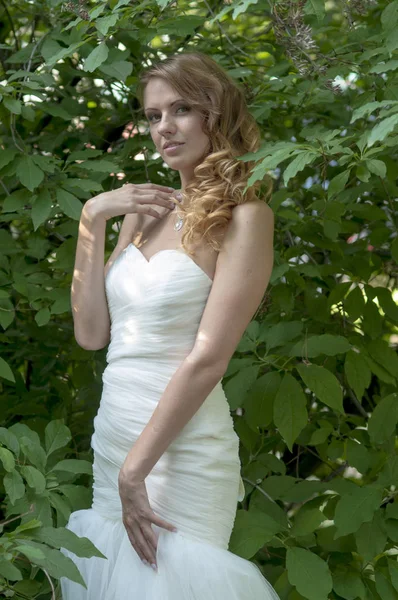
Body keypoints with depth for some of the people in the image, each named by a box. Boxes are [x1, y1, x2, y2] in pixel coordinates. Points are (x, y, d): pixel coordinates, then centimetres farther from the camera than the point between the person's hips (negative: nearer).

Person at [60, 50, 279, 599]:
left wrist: (135, 470, -15)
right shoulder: (146, 212, 10)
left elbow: (208, 358, -15)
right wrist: (91, 220, -1)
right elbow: (91, 333, 5)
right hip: (113, 431, 6)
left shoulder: (244, 216, -9)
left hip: (181, 445, -6)